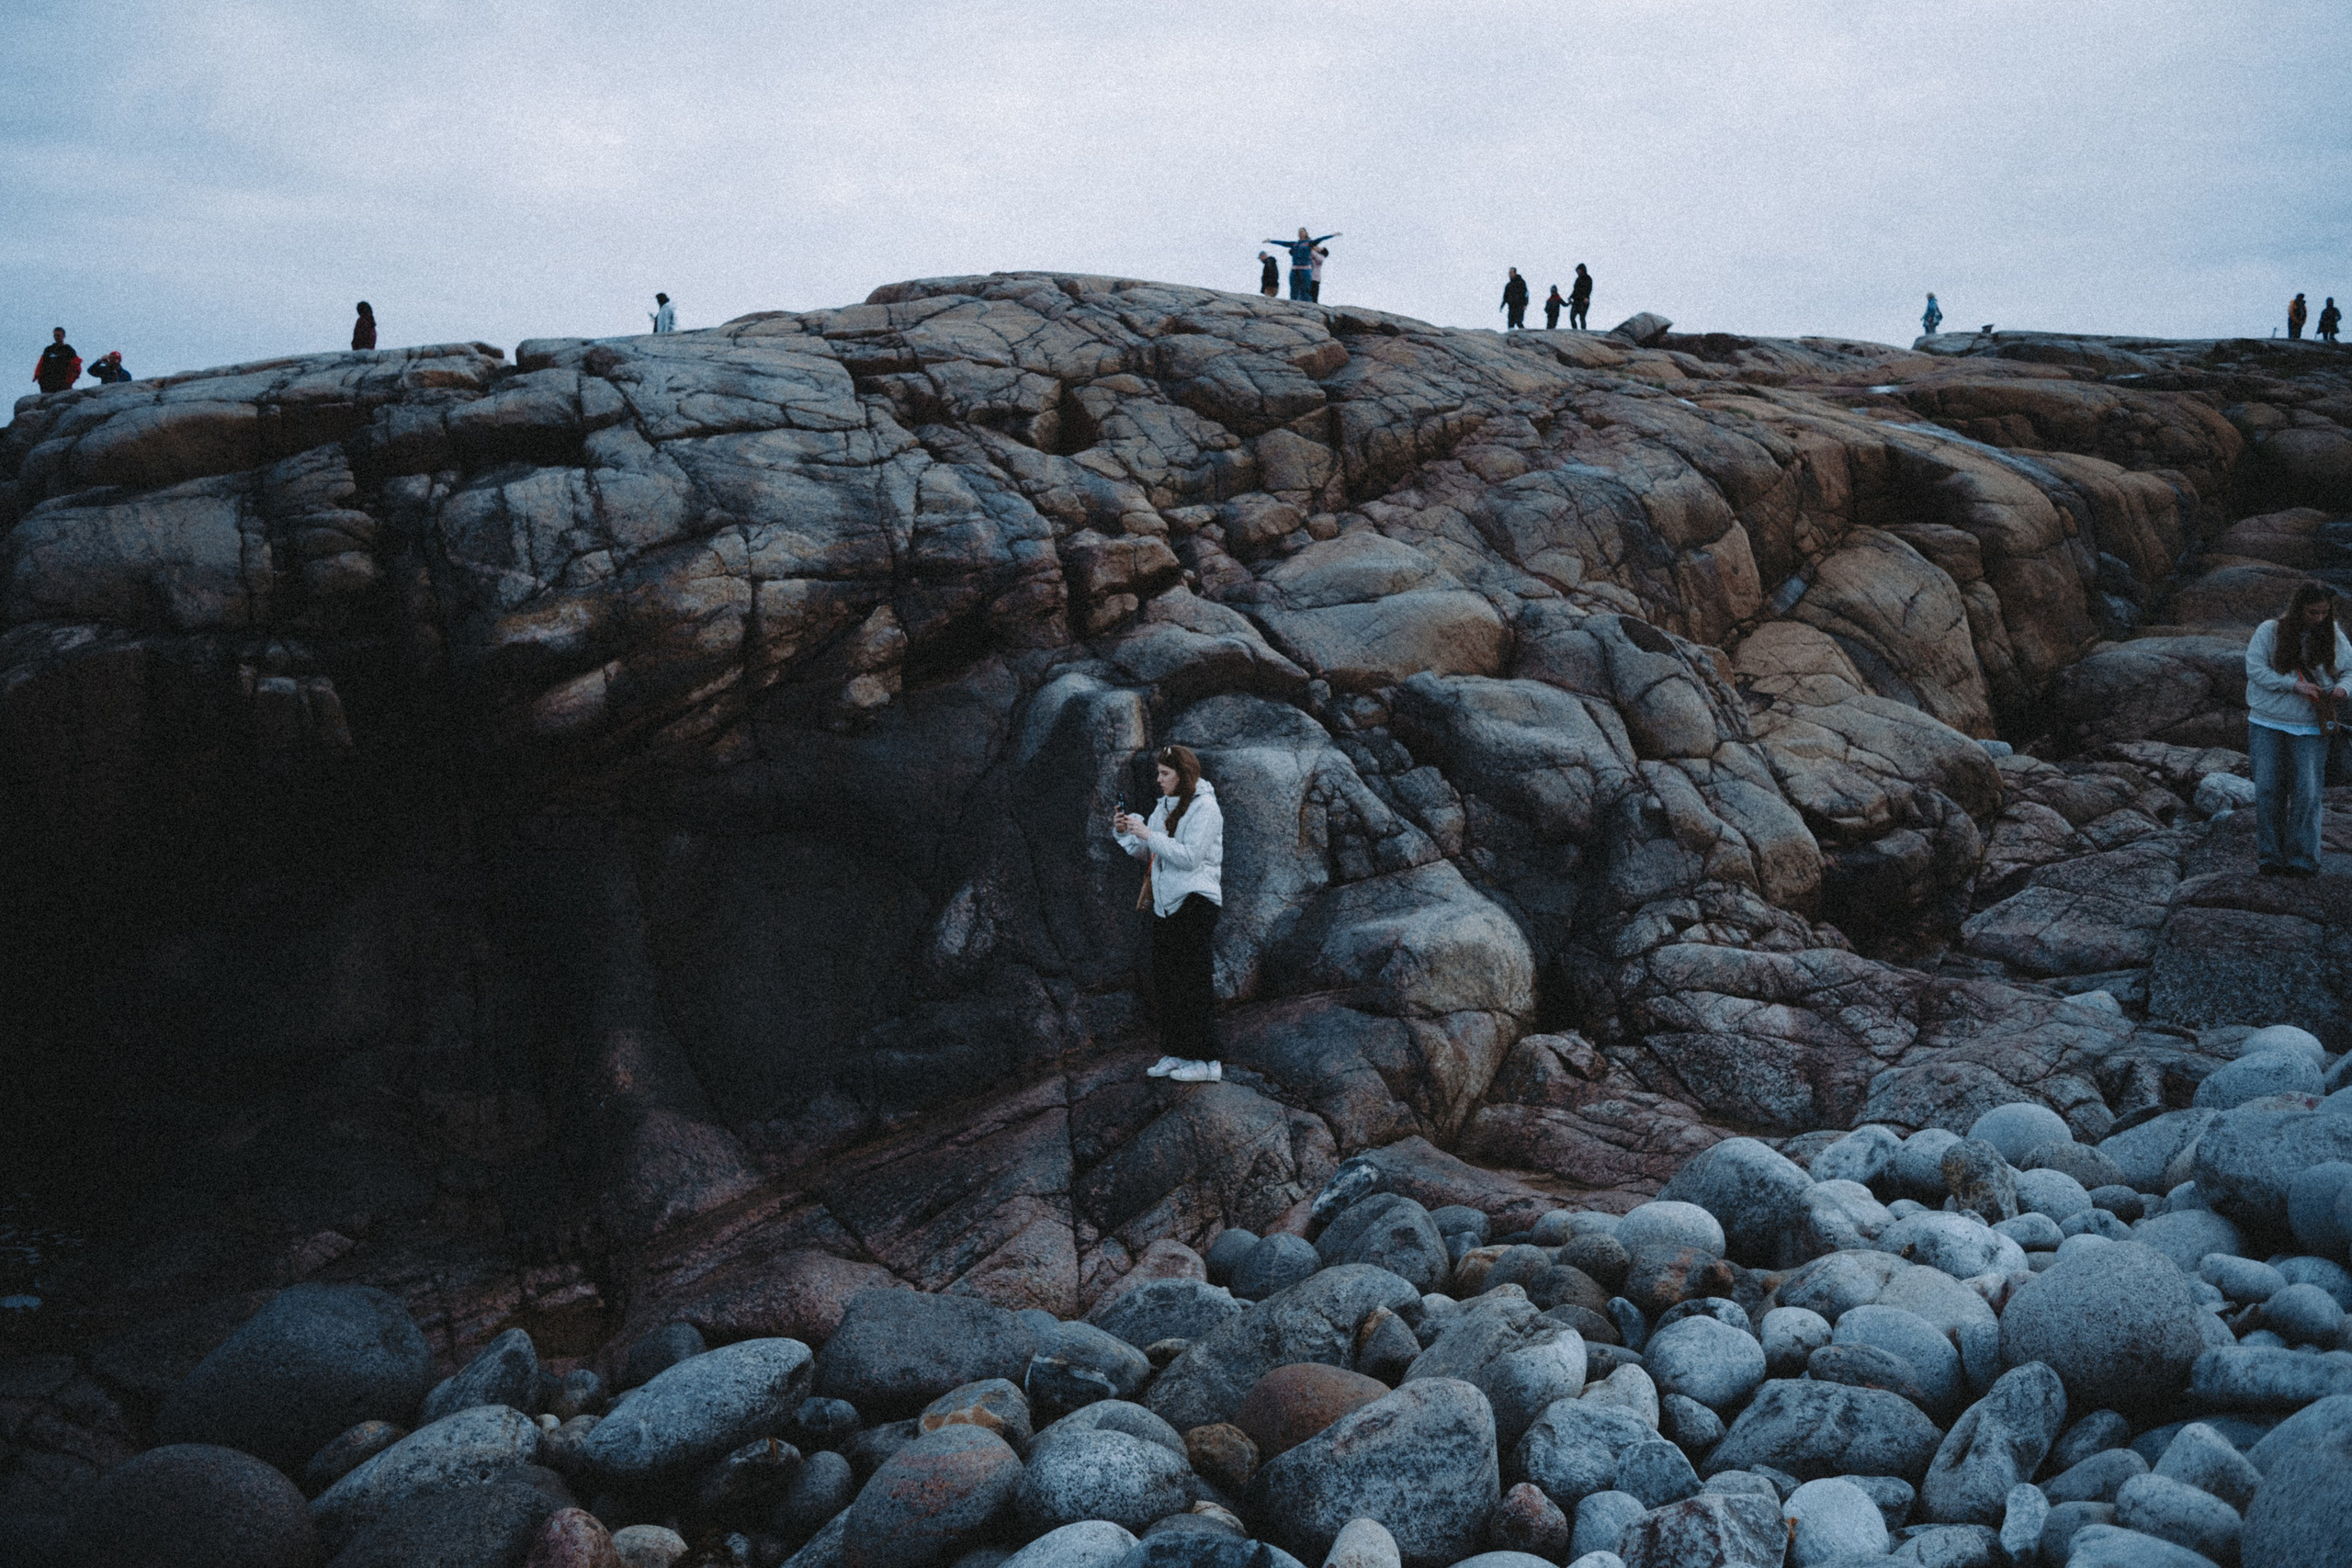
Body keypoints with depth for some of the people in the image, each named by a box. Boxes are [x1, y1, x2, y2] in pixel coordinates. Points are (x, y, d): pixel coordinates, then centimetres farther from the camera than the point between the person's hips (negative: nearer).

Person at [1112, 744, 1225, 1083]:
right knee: (1165, 981, 8)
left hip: (1195, 902, -8)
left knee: (1191, 982, -10)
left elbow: (1190, 857, -20)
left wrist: (1149, 834, -19)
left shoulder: (1205, 808, -10)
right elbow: (1146, 853, 18)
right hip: (1165, 903, 9)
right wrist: (1125, 832, 1)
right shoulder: (1164, 806, 15)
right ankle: (1177, 1054, 16)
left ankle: (1207, 1061, -7)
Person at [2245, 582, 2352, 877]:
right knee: (2268, 790, 0)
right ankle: (2270, 857, 8)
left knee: (2306, 792, -4)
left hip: (2310, 728, 1)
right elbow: (2255, 668, -10)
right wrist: (2294, 685, -18)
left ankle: (2303, 860, 2)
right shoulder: (2270, 631, -3)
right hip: (2267, 723, -1)